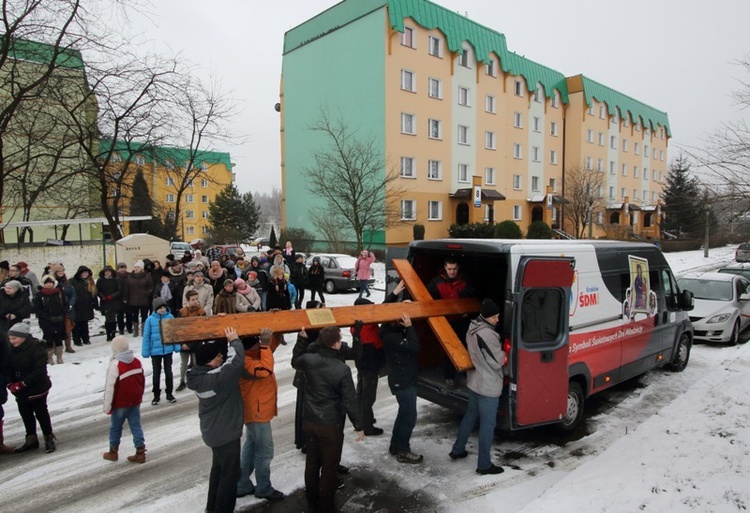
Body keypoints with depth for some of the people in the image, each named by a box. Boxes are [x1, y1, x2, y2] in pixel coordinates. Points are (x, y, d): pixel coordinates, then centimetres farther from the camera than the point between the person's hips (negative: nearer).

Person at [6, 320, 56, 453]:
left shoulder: (37, 349, -21)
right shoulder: (13, 350, 2)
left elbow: (38, 371, -24)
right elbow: (9, 368, 3)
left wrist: (22, 384, -25)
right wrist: (11, 383, -12)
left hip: (36, 389, -7)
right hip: (20, 391, 7)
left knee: (41, 413, 5)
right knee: (25, 415, 16)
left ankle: (49, 438, 20)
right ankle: (31, 440, 31)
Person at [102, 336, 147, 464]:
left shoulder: (114, 365, -19)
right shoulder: (137, 362, 2)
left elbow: (110, 387, -17)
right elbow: (142, 381, 11)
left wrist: (107, 406, -8)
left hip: (120, 404, -5)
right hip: (135, 402, 5)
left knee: (115, 427, 14)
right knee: (136, 426, 8)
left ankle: (113, 452, 28)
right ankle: (140, 453, 7)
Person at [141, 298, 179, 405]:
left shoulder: (170, 317, -8)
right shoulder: (150, 319, -12)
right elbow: (146, 336, -5)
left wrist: (177, 347, -1)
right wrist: (145, 351, -4)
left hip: (168, 350, 1)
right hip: (155, 351, -1)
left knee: (168, 372, 13)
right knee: (156, 373, 13)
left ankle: (169, 394, 28)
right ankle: (156, 395, 27)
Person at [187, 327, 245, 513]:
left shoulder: (201, 374, -4)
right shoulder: (216, 378, -32)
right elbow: (237, 361, -38)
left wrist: (223, 334, -3)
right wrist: (234, 340, -22)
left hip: (214, 430, 10)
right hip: (225, 432, -10)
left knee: (219, 468, 27)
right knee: (230, 473, 6)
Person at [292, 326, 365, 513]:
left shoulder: (308, 360, -10)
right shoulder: (342, 369, -22)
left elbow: (295, 363, 17)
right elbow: (349, 401, -17)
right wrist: (359, 426, -6)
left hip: (310, 421, 5)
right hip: (331, 425, -5)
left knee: (312, 462, 20)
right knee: (329, 466, 11)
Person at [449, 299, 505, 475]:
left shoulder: (472, 328, 2)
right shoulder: (487, 334, -27)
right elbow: (497, 361, -20)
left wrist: (499, 349, 5)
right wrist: (505, 351, -1)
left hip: (474, 382, 9)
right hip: (488, 387, -9)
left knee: (470, 416, 23)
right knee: (488, 424, 4)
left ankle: (457, 450, 36)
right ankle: (484, 465, 15)